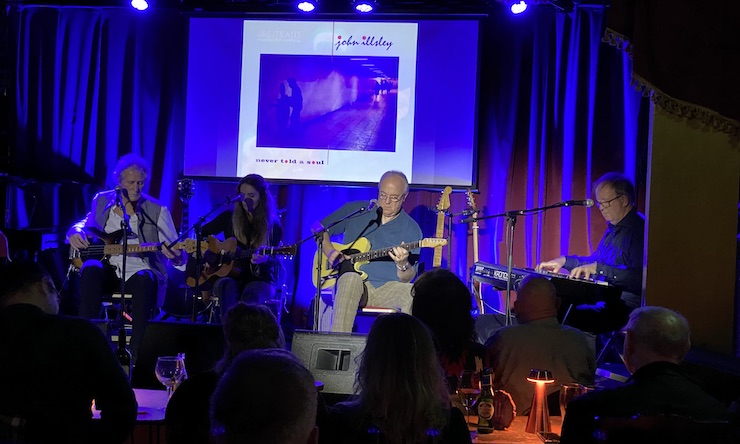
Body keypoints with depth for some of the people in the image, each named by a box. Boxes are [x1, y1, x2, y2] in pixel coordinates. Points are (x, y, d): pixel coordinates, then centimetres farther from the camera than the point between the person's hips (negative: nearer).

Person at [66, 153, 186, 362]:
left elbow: (178, 254, -2)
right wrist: (76, 232, 1)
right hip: (108, 270, 3)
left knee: (145, 280, -38)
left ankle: (138, 354, -33)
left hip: (138, 271, -2)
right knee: (91, 270, -33)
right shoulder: (102, 200, 9)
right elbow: (86, 223, 26)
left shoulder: (157, 210, 0)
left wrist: (176, 255, -27)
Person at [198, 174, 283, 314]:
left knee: (250, 296, -39)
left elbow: (274, 262, -5)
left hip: (260, 280, -2)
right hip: (229, 275, 2)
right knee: (227, 287, -37)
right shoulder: (229, 217, 8)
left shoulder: (273, 226, 1)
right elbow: (201, 233, 20)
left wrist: (265, 259, -29)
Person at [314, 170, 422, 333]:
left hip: (388, 289, 0)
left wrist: (403, 264, -20)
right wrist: (329, 251, -2)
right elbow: (318, 228, 16)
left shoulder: (412, 230, 6)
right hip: (356, 284, 0)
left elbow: (407, 279, 3)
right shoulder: (355, 210, 8)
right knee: (351, 279, -37)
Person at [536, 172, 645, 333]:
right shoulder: (614, 228, 19)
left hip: (626, 307, -10)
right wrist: (564, 260, 22)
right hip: (601, 301, 10)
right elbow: (596, 261, 33)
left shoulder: (639, 229, -13)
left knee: (566, 317, -28)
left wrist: (598, 268, -26)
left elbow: (639, 276, -26)